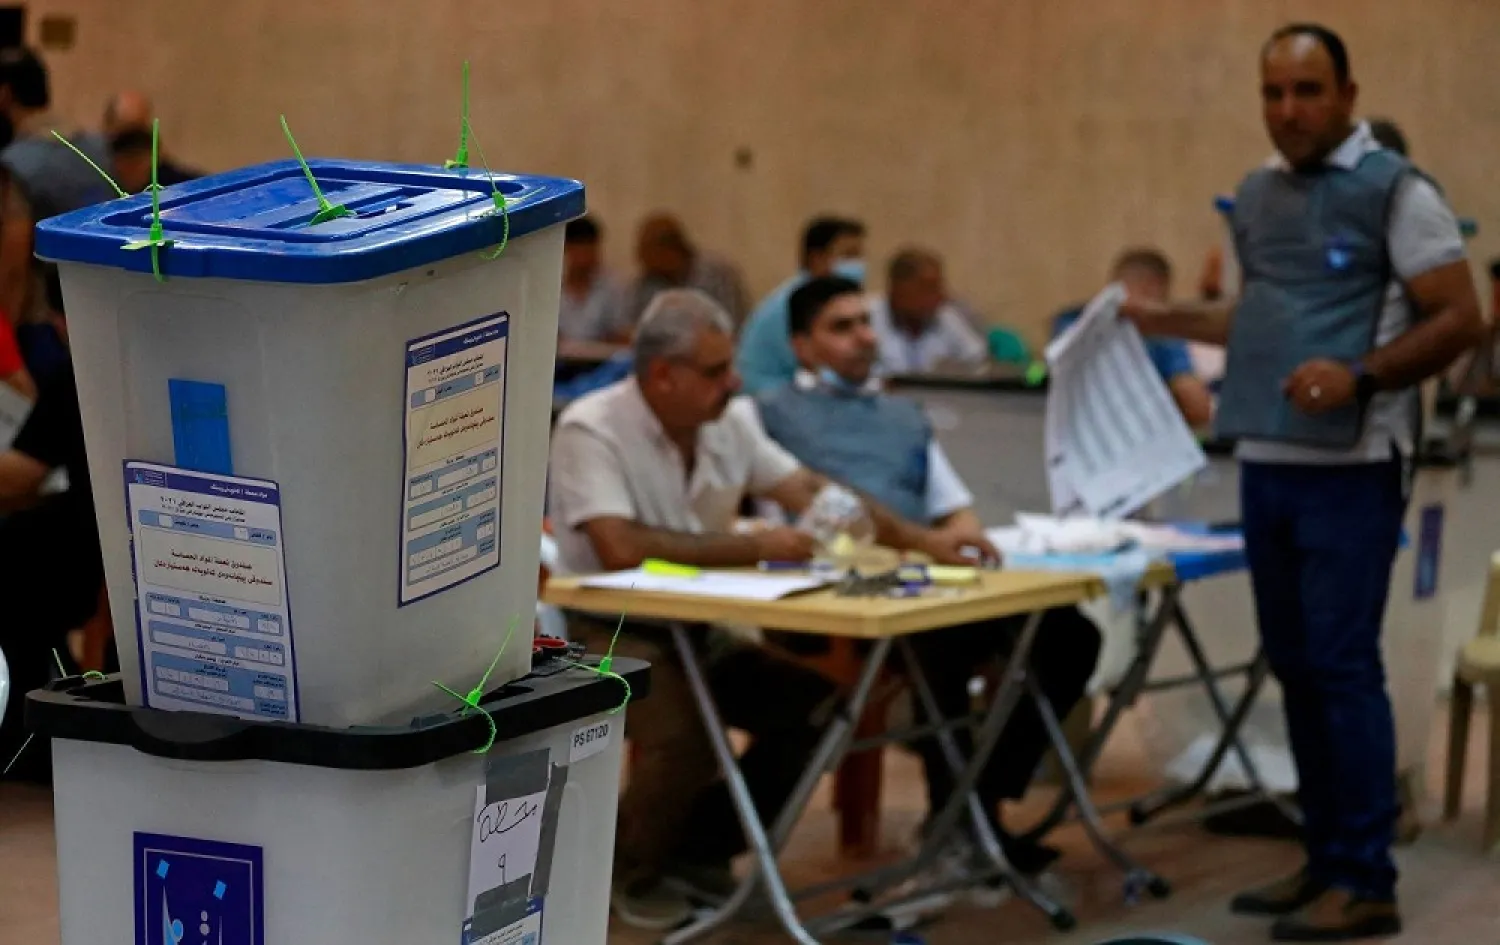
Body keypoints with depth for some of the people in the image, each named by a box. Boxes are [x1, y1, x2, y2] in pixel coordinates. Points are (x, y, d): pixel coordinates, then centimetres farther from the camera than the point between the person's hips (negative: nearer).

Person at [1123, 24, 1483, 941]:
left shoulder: (1394, 191, -7)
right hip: (1266, 461, 7)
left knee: (1343, 663, -8)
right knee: (1294, 663, 10)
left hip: (1351, 466, -7)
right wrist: (1170, 319, 20)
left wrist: (1359, 377, -22)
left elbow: (1460, 320, -11)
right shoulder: (1257, 197, 14)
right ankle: (1325, 858, 18)